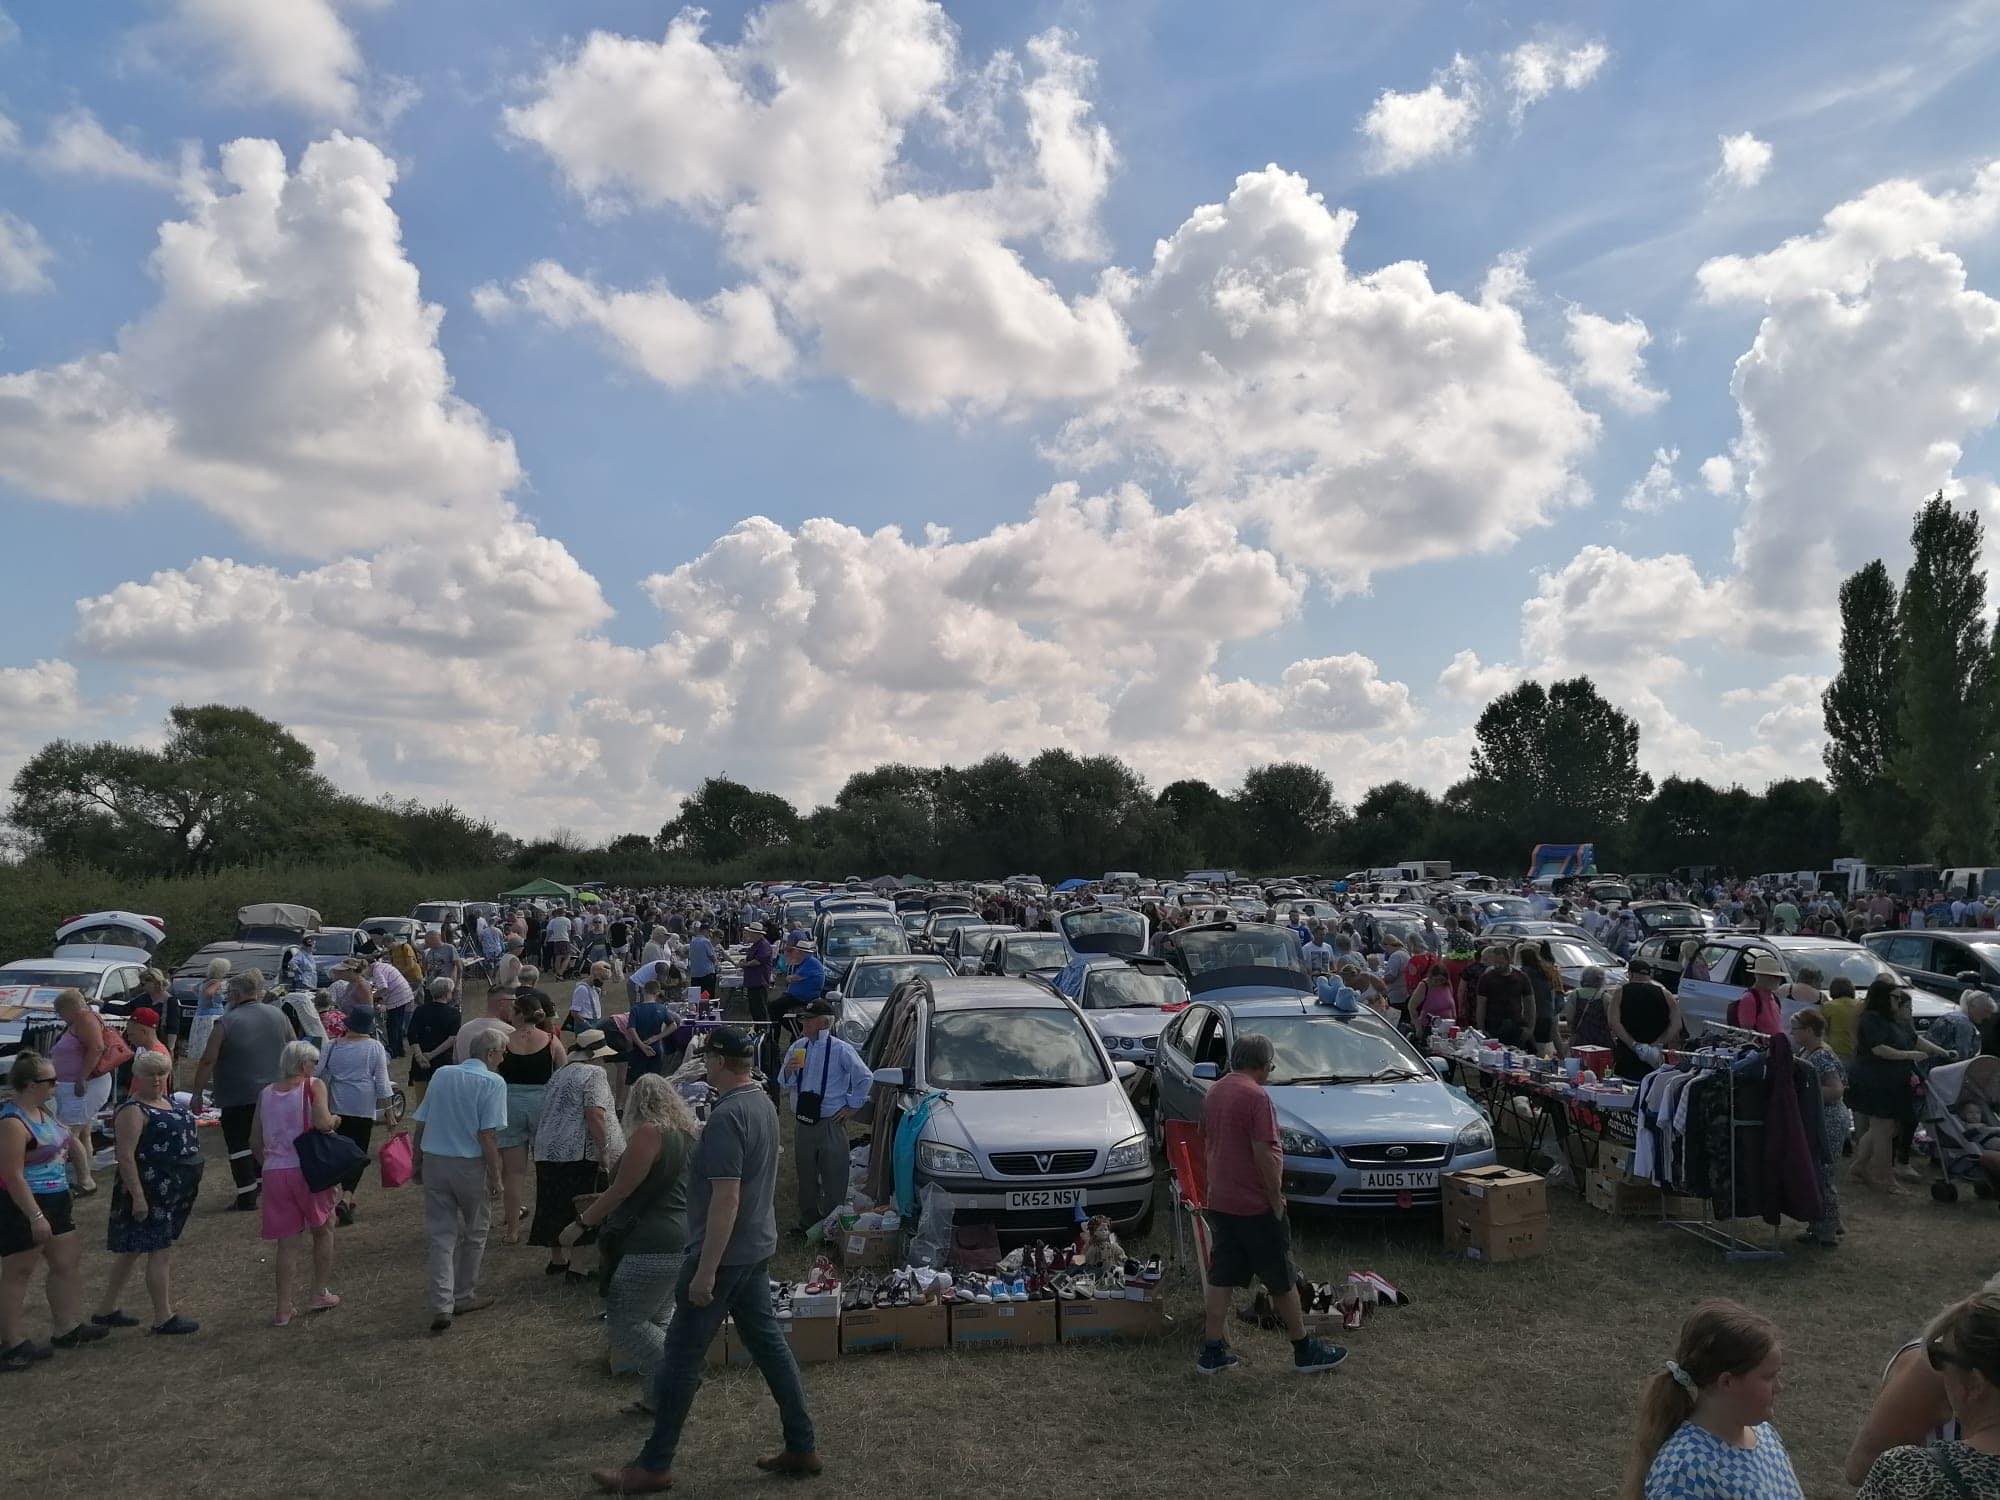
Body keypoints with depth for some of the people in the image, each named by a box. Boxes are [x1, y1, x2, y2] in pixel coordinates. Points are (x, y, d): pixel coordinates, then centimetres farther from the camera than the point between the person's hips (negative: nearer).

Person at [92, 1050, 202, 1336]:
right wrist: (137, 1196, -24)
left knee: (132, 1250, 17)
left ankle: (107, 1310, 28)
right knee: (160, 1251, -4)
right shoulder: (134, 1111, -15)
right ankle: (164, 1318, 3)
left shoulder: (169, 1103, 12)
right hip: (149, 1190, -9)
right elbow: (126, 1156, -20)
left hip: (174, 1191, 9)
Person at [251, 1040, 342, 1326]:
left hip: (274, 1173, 4)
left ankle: (283, 1310, 10)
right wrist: (335, 1120, 1)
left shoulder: (266, 1093, 9)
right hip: (308, 1170, -4)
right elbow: (322, 1123, -20)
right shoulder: (313, 1086, -5)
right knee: (323, 1230, 19)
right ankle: (320, 1293, 24)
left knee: (287, 1243, 10)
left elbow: (255, 1143, 11)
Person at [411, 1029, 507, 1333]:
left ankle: (442, 1305, 2)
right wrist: (495, 1176, -11)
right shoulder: (492, 1083, -11)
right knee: (474, 1234, 15)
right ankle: (464, 1297, 26)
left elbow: (420, 1124, 9)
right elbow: (487, 1135, -16)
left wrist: (418, 1163, 19)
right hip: (470, 1165, -4)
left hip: (434, 1161, 4)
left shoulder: (441, 1074, 6)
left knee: (442, 1236, 8)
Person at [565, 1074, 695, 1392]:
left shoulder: (649, 1133, -11)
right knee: (658, 1321, 16)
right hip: (685, 1243, 9)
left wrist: (580, 1224, 0)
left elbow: (621, 1190, -10)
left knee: (624, 1323, -1)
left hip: (653, 1246, -9)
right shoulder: (692, 1133, 13)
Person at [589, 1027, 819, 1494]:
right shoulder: (763, 1103, 7)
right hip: (757, 1249, 9)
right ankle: (802, 1447, 21)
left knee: (680, 1359, 3)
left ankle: (654, 1467, 14)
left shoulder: (727, 1117, -23)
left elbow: (726, 1198, -26)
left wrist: (705, 1272, -22)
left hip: (722, 1254, -9)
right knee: (768, 1343, 15)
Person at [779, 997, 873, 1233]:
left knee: (834, 1177, 1)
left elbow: (865, 1078, -3)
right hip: (802, 1122, 5)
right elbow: (784, 1083, 10)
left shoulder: (840, 1049, -11)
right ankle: (808, 1220, 32)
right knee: (806, 1174, 16)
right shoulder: (798, 1047, 4)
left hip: (831, 1123, -5)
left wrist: (852, 1107, -1)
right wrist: (788, 1070, -12)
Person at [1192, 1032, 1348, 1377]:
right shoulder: (1255, 1096, -18)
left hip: (1219, 1202, 8)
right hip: (1255, 1205, -8)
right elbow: (1263, 1153, -22)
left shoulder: (1214, 1091, 9)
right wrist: (1276, 1198, -13)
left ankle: (1212, 1352, 13)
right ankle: (1304, 1351, 17)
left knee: (1220, 1278, 11)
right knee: (1282, 1280, 6)